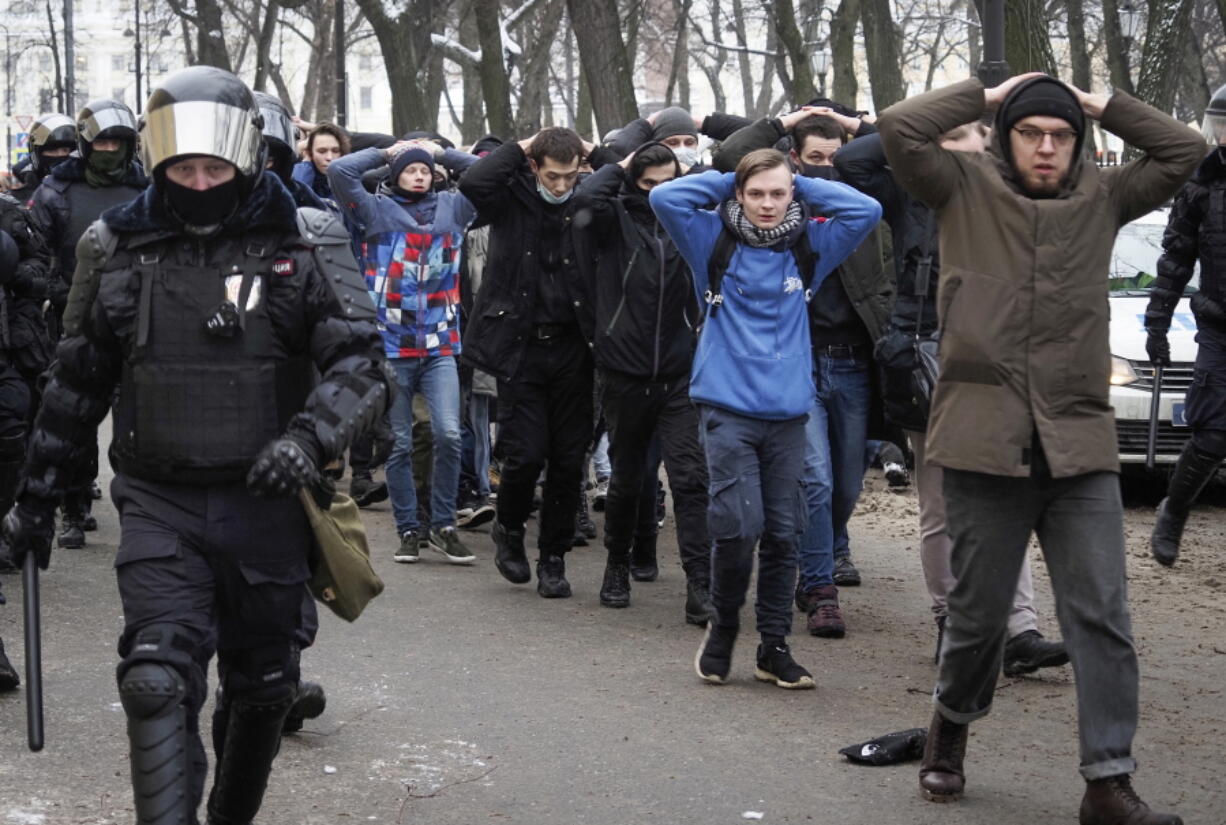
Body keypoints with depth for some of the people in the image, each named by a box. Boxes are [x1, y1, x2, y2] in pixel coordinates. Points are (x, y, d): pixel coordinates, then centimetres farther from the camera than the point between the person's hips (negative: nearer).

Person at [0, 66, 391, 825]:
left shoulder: (305, 243, -3)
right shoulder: (117, 248, 4)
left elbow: (362, 364, -9)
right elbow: (77, 384, 14)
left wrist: (310, 438, -28)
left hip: (266, 502, 0)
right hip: (159, 505, 0)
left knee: (262, 690, 14)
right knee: (158, 684, -15)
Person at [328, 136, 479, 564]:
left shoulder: (451, 208, 11)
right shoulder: (377, 210, 4)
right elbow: (339, 171, -7)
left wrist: (443, 153, 12)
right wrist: (385, 153, 4)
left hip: (440, 346, 1)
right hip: (391, 346, -1)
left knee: (449, 434, -11)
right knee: (399, 444, 5)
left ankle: (443, 526, 3)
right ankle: (409, 530, 15)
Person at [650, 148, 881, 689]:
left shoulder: (808, 247, 8)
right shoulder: (715, 242, 3)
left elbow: (866, 211, 2)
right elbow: (665, 198, -8)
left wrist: (804, 187, 5)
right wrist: (725, 183, 1)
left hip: (788, 413, 3)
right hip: (728, 407, -3)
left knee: (782, 533, 5)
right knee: (739, 526, -13)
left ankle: (774, 648, 16)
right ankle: (722, 626, 11)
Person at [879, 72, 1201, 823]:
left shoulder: (1102, 198, 11)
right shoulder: (967, 189, 3)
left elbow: (1184, 150, 8)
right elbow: (900, 128, -8)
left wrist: (1105, 106, 6)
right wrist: (988, 96, 0)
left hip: (1081, 448, 2)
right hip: (986, 444, -2)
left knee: (1102, 615, -3)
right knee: (980, 612, 8)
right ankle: (952, 728, 35)